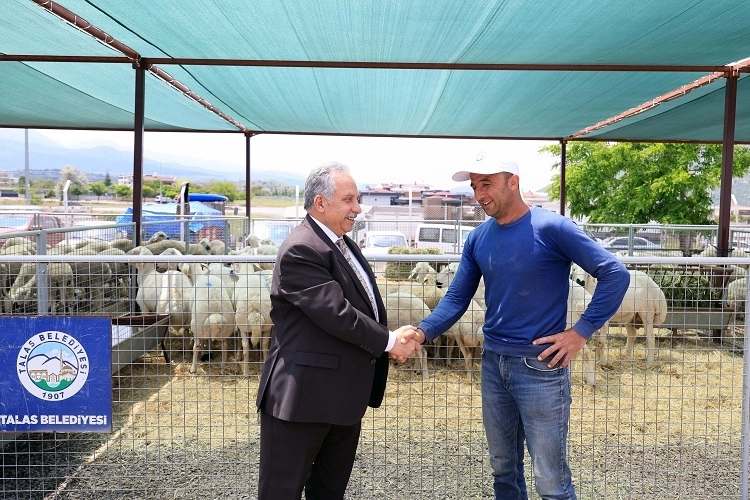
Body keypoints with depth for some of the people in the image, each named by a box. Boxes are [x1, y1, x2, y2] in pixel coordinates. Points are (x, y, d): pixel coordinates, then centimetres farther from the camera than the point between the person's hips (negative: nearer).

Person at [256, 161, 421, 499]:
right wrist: (388, 341, -14)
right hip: (305, 394, -9)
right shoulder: (301, 250, -19)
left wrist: (394, 337, -2)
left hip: (344, 393, 10)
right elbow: (336, 312, -25)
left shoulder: (343, 244, 13)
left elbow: (365, 305, 16)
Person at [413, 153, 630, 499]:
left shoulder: (551, 227, -13)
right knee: (503, 469, 20)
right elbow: (456, 298, 4)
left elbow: (615, 274, -13)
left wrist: (581, 331, -16)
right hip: (493, 364, 6)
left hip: (540, 366, -5)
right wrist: (422, 332, -12)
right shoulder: (478, 238, 4)